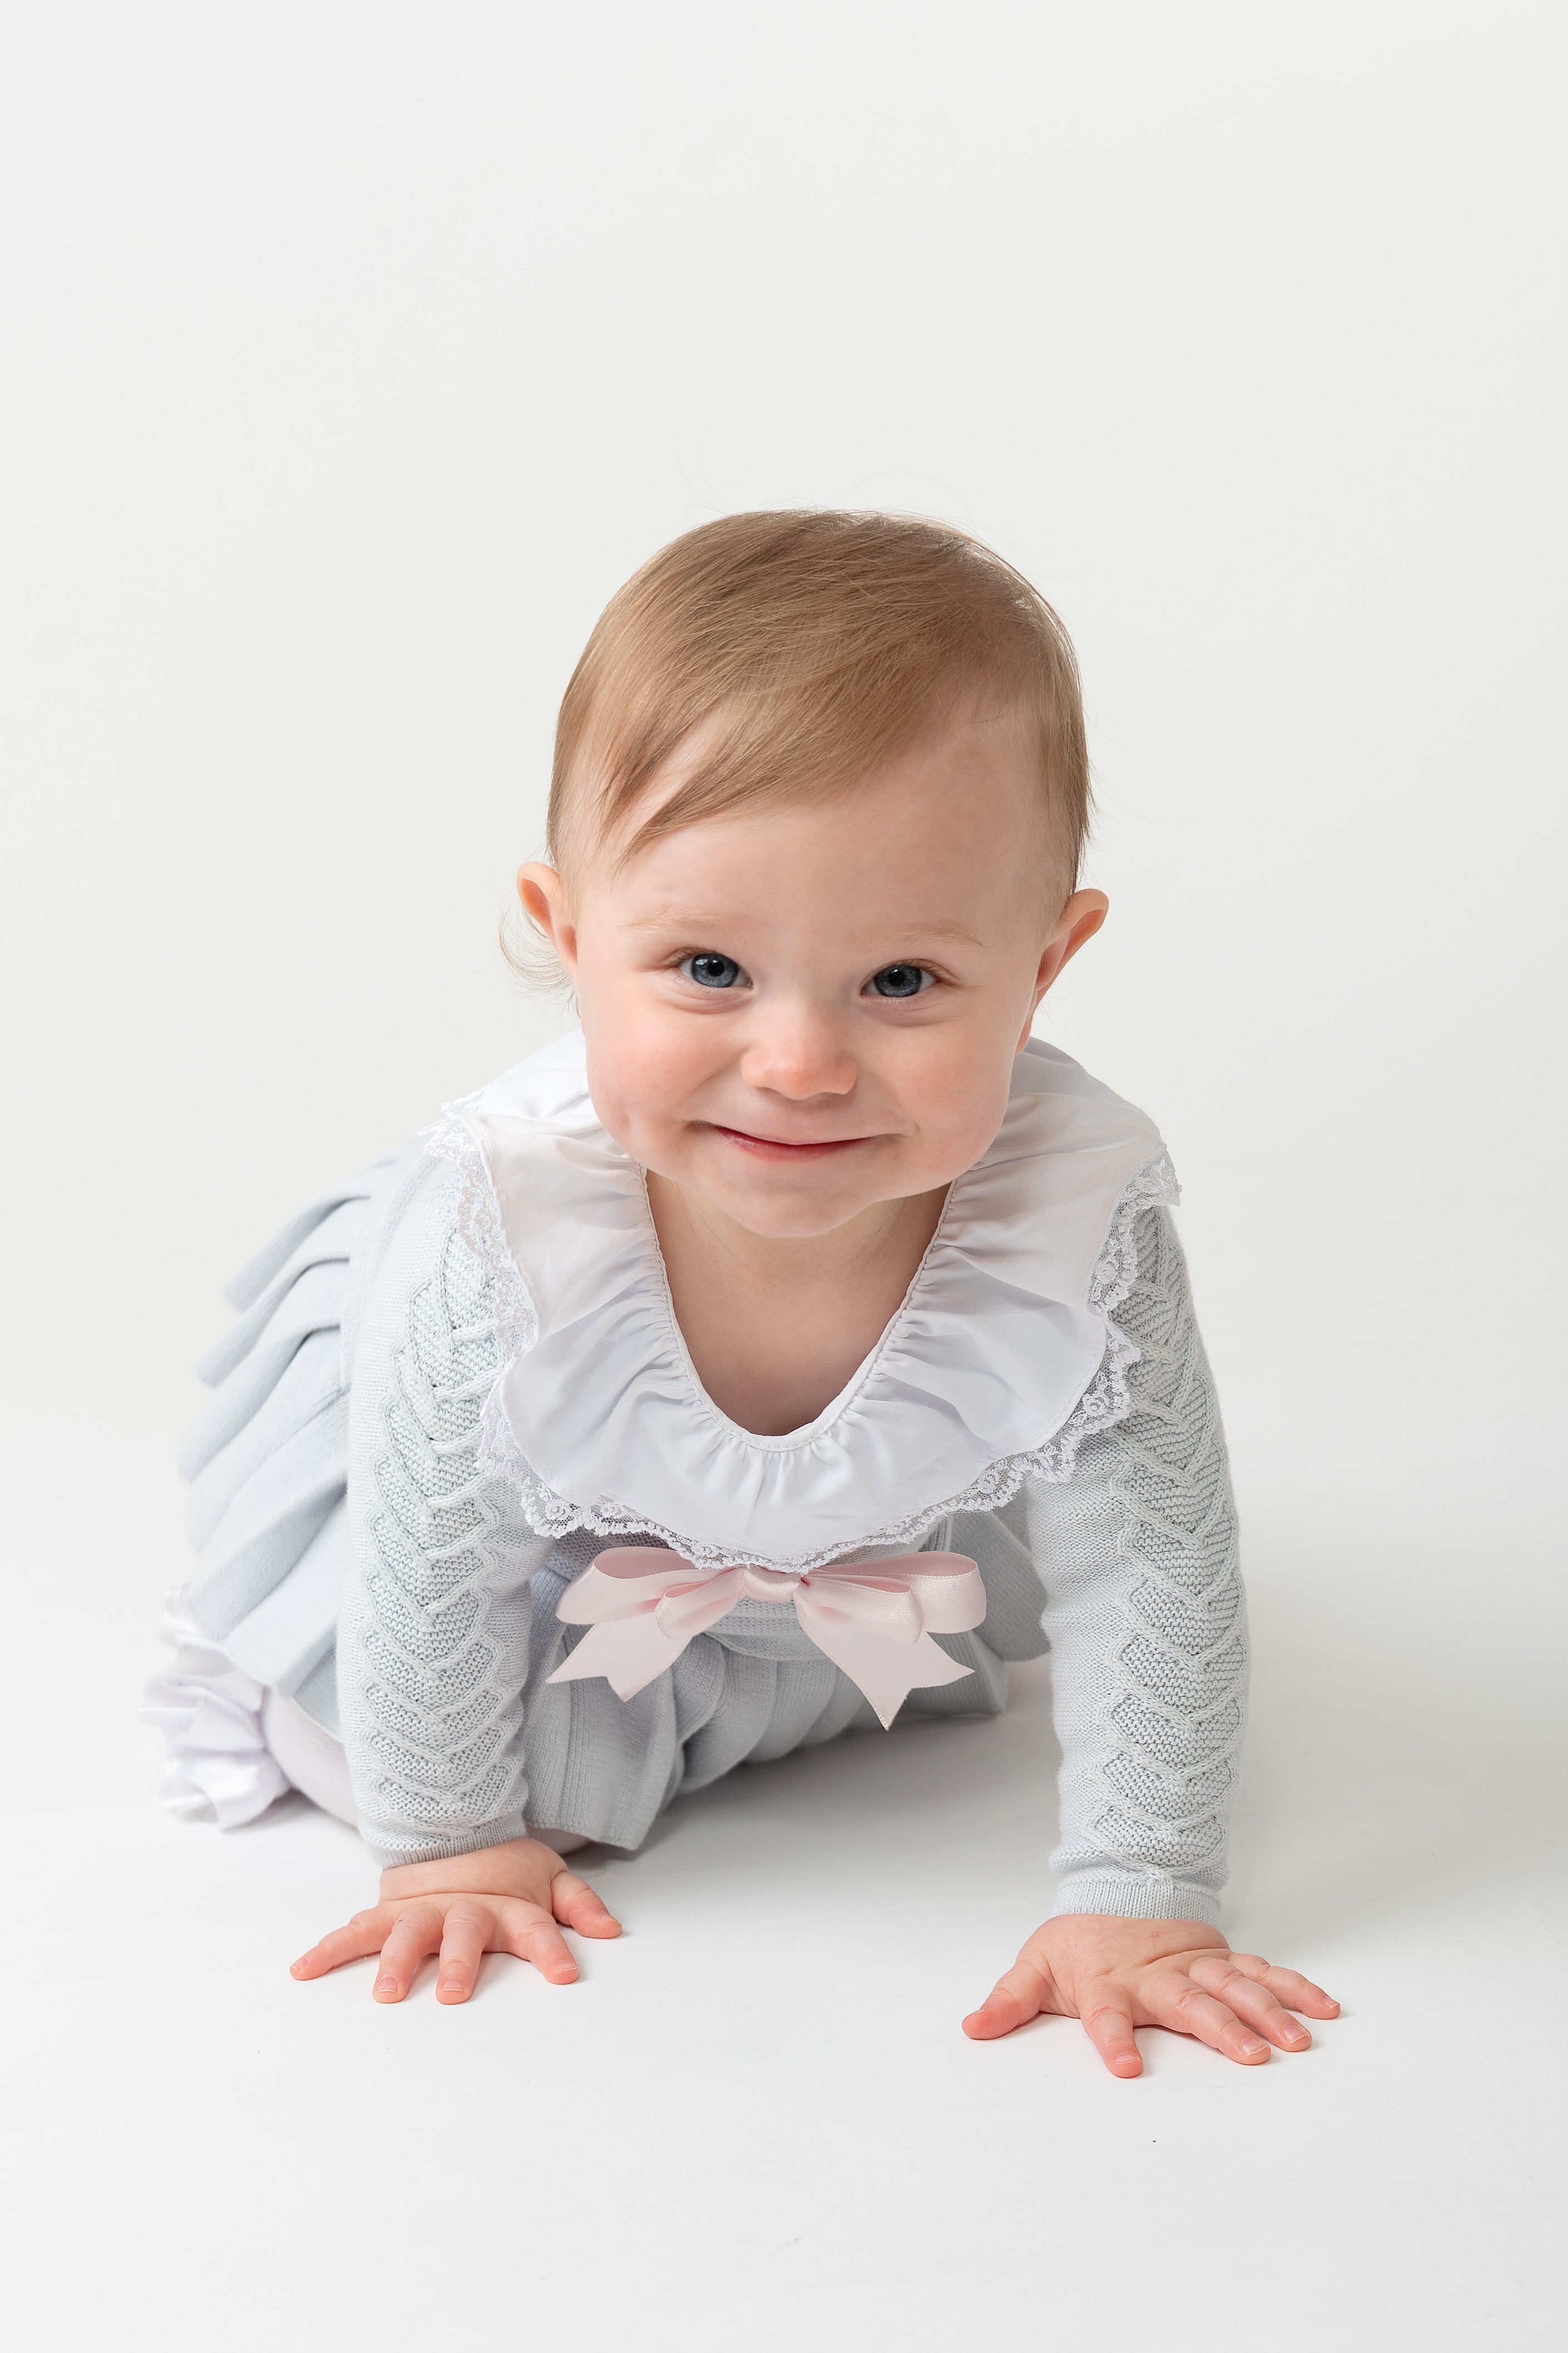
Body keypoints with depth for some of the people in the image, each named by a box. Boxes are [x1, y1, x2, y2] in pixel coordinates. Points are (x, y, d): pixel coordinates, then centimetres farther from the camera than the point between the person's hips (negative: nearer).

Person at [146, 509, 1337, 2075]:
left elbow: (1151, 1571, -26)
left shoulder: (1080, 1230, -39)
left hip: (879, 1531, 3)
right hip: (549, 1529, -2)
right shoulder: (494, 1239, -43)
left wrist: (1139, 1897, -23)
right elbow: (428, 1574, -26)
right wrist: (447, 1841, -13)